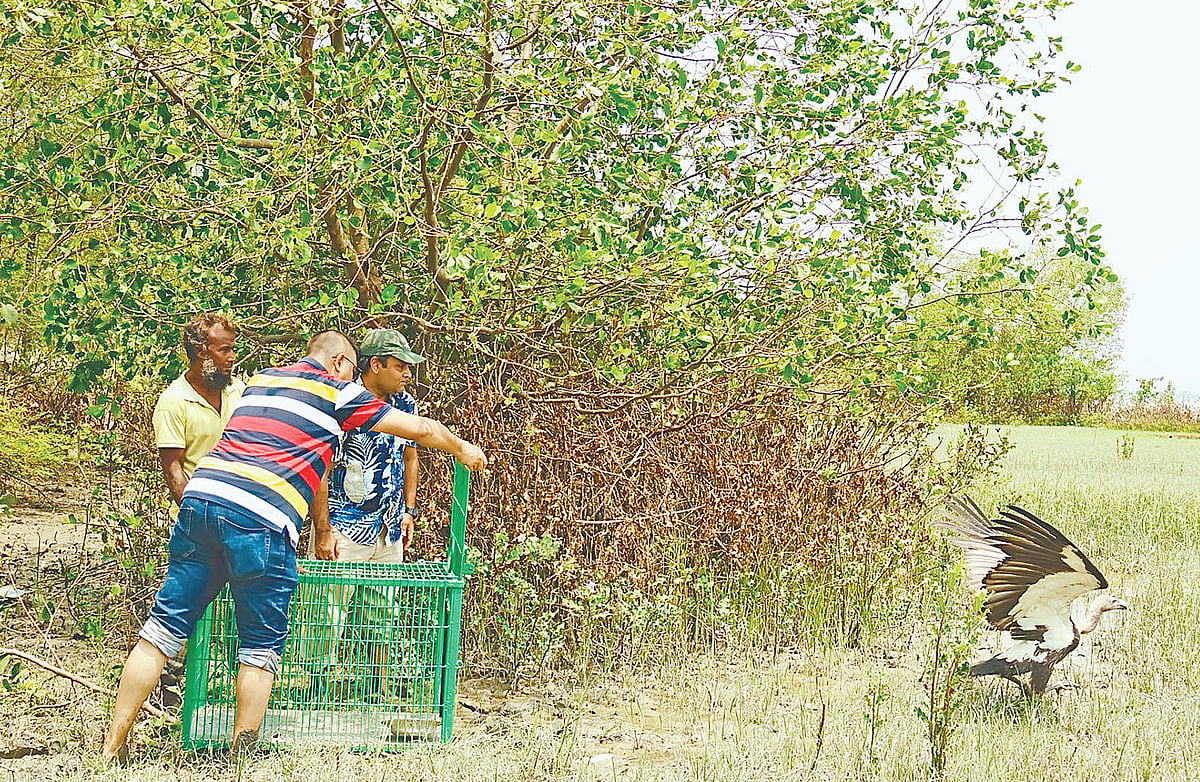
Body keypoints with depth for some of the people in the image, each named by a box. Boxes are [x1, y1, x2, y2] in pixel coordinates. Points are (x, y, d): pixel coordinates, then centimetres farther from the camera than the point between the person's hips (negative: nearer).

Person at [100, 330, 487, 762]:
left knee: (164, 628, 8)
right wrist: (462, 449, 39)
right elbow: (419, 427, 18)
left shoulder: (260, 380, 30)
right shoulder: (338, 391, 12)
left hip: (201, 494, 6)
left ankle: (113, 747, 9)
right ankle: (241, 759, 6)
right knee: (261, 647, 6)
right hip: (260, 520, -6)